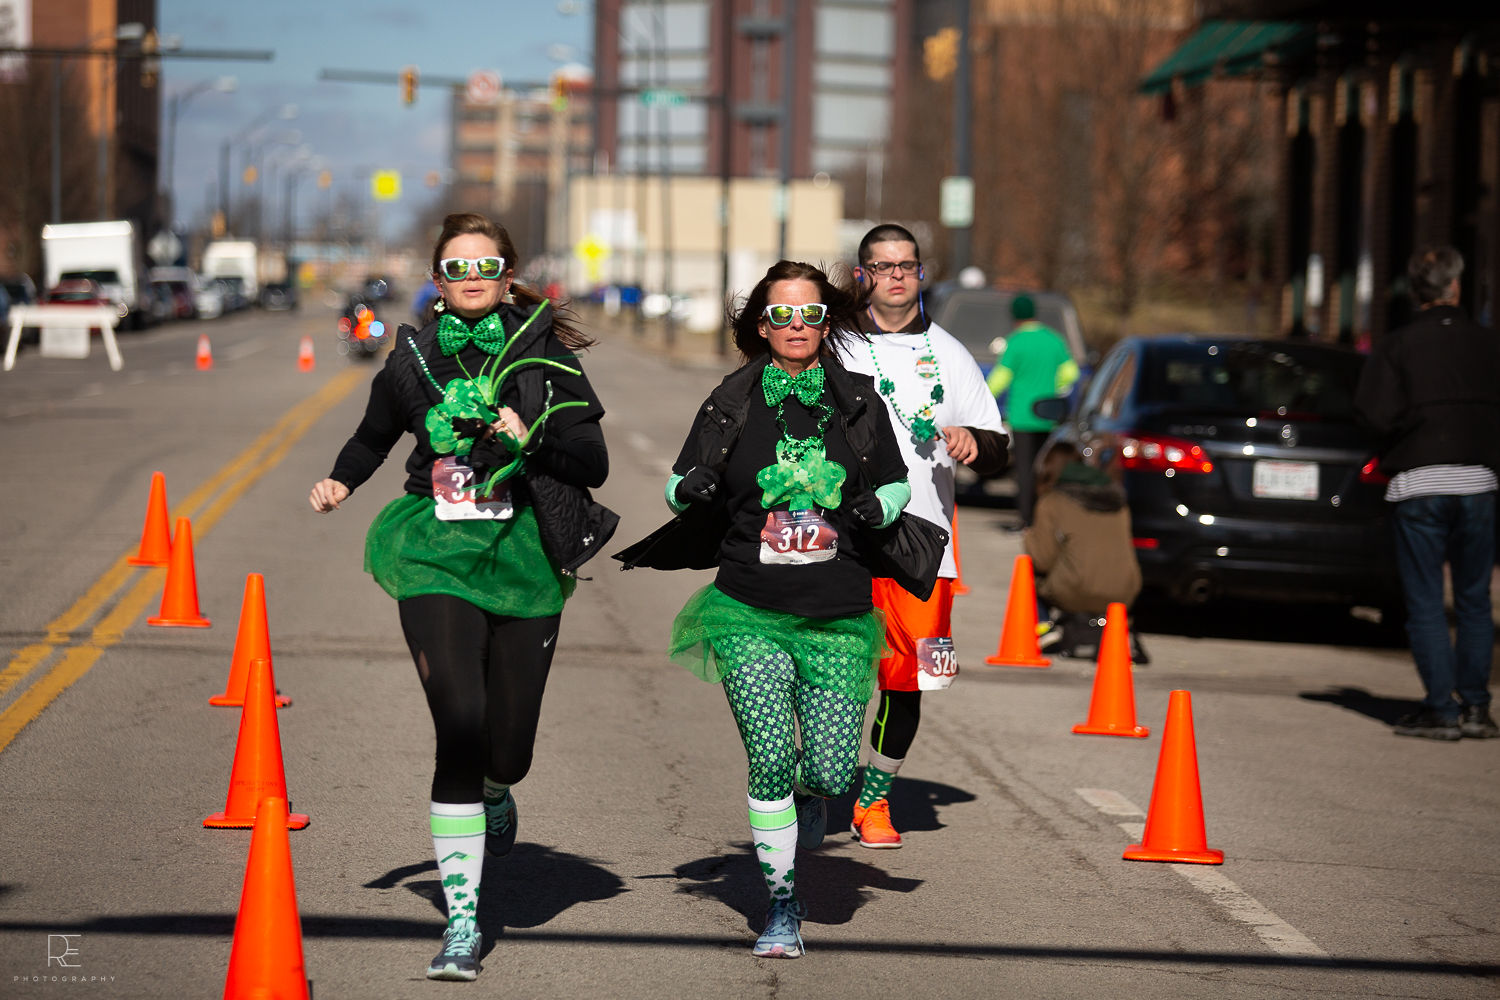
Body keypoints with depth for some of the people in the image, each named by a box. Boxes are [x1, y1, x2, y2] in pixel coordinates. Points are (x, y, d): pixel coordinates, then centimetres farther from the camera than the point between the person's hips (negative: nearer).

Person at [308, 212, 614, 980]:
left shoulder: (543, 355, 0)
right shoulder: (414, 360, 5)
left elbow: (595, 463, -4)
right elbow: (373, 437, 24)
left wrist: (533, 437, -20)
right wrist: (341, 483, 5)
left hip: (524, 563, 0)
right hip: (437, 561, 0)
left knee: (508, 746, 5)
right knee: (459, 727, -17)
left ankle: (495, 793, 47)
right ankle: (461, 923, -12)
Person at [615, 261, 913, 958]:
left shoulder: (858, 401, 6)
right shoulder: (732, 403, 3)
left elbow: (896, 483, 16)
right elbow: (680, 486, 10)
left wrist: (876, 509, -6)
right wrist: (692, 490, -13)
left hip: (838, 616, 1)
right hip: (749, 612, -1)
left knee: (833, 773, -4)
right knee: (769, 763, -10)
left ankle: (810, 785, 35)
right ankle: (782, 906, 7)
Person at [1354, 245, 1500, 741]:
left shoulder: (1396, 346, -2)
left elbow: (1377, 412, -12)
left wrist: (1411, 424, 7)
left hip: (1418, 482, -2)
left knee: (1425, 602, 1)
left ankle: (1440, 708, -3)